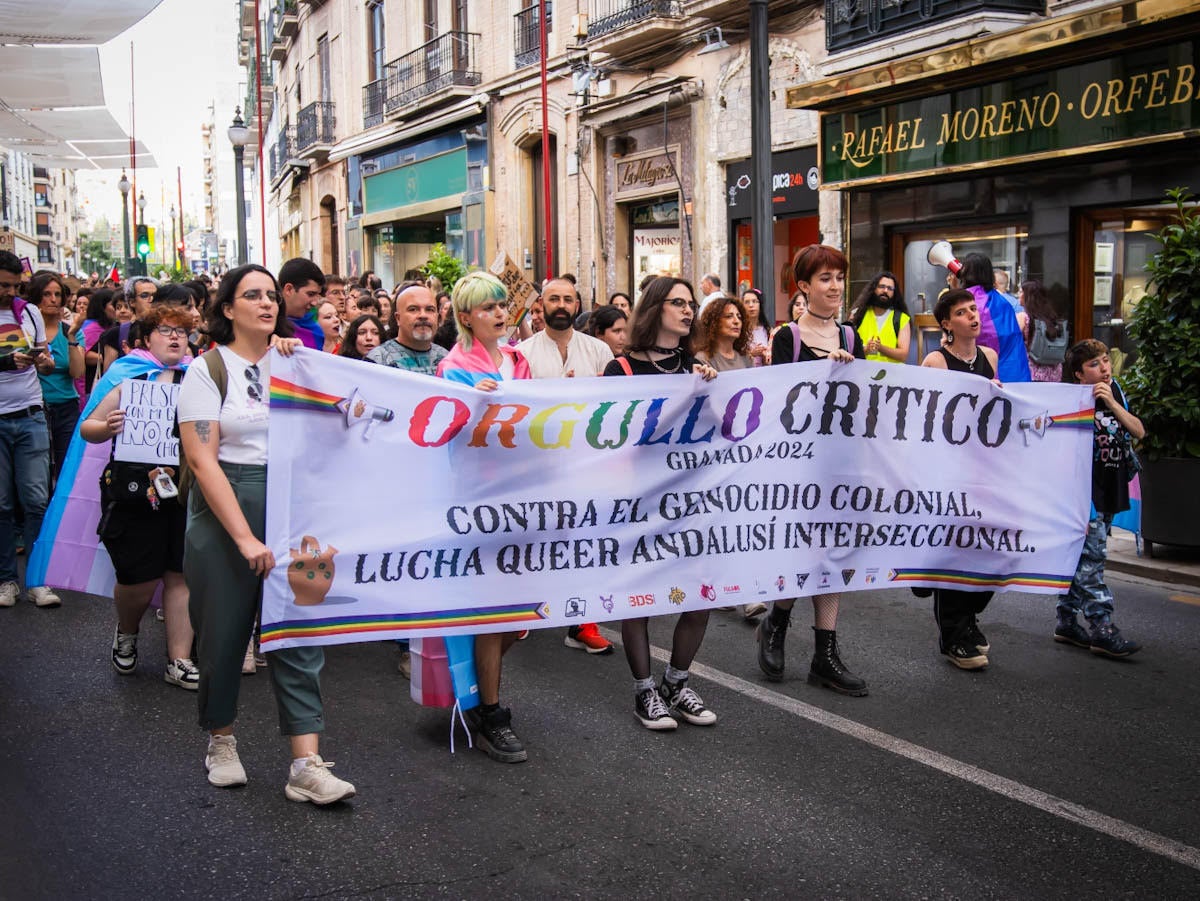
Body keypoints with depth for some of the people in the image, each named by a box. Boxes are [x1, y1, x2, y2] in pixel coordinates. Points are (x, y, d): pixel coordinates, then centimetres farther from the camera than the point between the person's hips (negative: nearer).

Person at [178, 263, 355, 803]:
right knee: (224, 632, 8)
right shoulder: (208, 370, -2)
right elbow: (202, 459, -11)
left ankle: (306, 766, -3)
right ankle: (221, 739, 31)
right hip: (224, 511, -3)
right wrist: (244, 536, -17)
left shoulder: (290, 363, 11)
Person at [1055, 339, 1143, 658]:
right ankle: (1102, 629, -9)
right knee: (1091, 558, -9)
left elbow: (1138, 432, 1)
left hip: (1109, 494, 7)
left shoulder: (1114, 392, 10)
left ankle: (1066, 622, 19)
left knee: (1079, 559, 12)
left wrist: (1112, 403, -12)